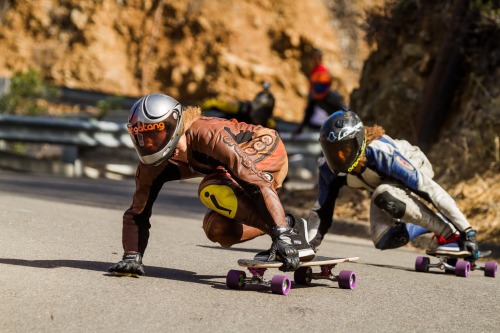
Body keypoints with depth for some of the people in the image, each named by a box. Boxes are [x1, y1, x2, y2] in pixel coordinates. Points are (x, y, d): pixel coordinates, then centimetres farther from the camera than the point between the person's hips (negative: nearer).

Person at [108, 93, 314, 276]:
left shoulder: (208, 135, -35)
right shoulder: (153, 164, -13)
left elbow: (258, 182, -40)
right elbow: (137, 213, -3)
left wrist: (282, 234, -46)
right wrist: (131, 258, -15)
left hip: (268, 151, -8)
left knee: (211, 190, -30)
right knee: (217, 229, -7)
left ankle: (288, 228, -26)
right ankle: (293, 229, 2)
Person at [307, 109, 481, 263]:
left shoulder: (382, 153, -40)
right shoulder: (329, 168, -25)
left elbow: (429, 188, -40)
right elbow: (322, 209, -10)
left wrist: (467, 230, -40)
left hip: (416, 168, -6)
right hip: (384, 184, 6)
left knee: (385, 196, -38)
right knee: (384, 240, -14)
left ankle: (449, 233, -25)